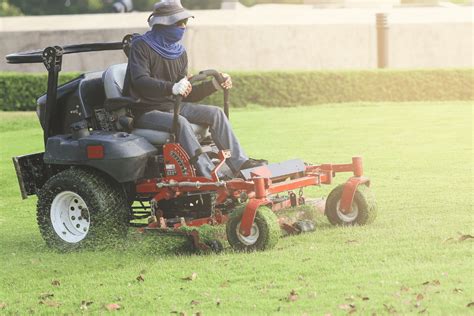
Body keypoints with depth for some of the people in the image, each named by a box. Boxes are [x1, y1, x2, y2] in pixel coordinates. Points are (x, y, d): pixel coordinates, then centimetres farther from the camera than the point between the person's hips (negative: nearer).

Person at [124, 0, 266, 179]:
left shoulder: (179, 52, 10)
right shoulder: (141, 46, -11)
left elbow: (187, 95, 11)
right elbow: (140, 82, -29)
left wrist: (214, 85, -4)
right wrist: (172, 88, -45)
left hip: (172, 106, 7)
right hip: (146, 112, -7)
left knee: (215, 113, -10)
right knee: (180, 122, -34)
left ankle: (240, 164, -14)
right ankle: (210, 176, -41)